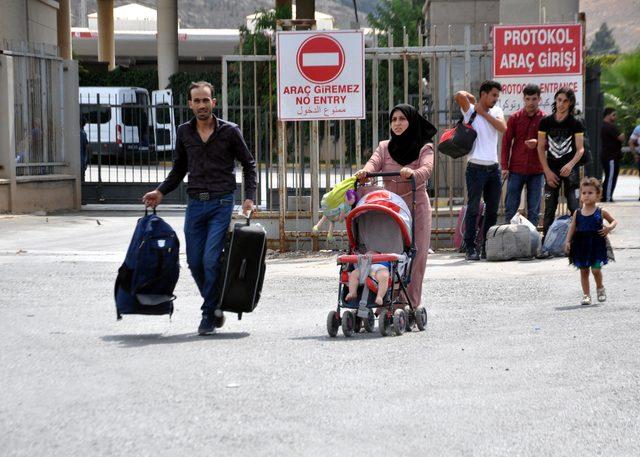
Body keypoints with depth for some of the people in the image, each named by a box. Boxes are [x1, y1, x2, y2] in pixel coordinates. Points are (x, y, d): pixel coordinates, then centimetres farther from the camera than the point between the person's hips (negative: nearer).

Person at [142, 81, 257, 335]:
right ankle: (215, 307, 23)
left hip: (221, 203, -4)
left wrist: (249, 197, -3)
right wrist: (160, 192, 6)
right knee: (195, 262, 4)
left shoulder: (229, 131, -2)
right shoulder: (184, 133, 8)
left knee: (211, 259, -13)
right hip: (195, 204, 4)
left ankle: (209, 314, -2)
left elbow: (248, 164, 7)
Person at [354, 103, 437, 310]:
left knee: (414, 256, -6)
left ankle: (411, 304, -4)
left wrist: (413, 174, -38)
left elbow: (426, 169, -15)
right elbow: (373, 163, -4)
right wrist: (364, 172, -28)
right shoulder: (384, 147, 15)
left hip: (416, 207, -3)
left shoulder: (424, 149, 4)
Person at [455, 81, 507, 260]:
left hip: (494, 167, 5)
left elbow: (503, 128, -5)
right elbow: (459, 96, -20)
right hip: (476, 167, -5)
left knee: (492, 210, 8)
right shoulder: (470, 111, -1)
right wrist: (470, 97, 1)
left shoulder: (496, 111, 13)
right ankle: (471, 248, -2)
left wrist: (483, 113, -4)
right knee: (473, 208, -4)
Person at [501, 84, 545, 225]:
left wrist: (537, 143, -19)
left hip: (536, 171, 0)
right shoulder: (515, 118, 4)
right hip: (516, 170, 0)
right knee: (510, 208, 0)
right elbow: (506, 143, 6)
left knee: (534, 210, 3)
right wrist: (504, 167, -2)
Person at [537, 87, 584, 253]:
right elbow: (541, 148, 5)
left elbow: (580, 149, -3)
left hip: (570, 169, -2)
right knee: (549, 209, 0)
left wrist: (571, 164, -21)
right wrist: (547, 172, -3)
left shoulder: (575, 124, 0)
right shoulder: (546, 122, 4)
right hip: (551, 169, 2)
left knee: (575, 208, -9)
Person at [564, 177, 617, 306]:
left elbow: (614, 221, 10)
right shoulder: (577, 213, 3)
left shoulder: (601, 212, -1)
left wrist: (609, 227, -12)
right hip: (581, 245, 2)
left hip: (596, 244, -2)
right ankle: (586, 294, 18)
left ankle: (600, 288, 20)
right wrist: (568, 242, -6)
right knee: (583, 271, 7)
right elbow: (572, 228, 4)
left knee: (596, 269, -9)